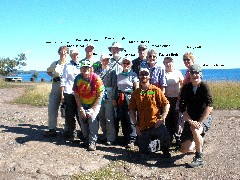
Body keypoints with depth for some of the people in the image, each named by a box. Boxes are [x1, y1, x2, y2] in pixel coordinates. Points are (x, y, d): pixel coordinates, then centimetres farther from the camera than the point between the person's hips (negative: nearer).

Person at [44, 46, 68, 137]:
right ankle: (52, 129, 11)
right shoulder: (55, 63, 10)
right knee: (52, 108, 2)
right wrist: (53, 77, 8)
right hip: (55, 89, 4)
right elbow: (48, 71, 27)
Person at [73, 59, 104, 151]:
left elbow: (99, 95, -12)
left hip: (94, 104, -3)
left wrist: (92, 109, -15)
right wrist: (81, 109, -9)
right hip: (82, 105, 3)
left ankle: (92, 142, -12)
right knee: (83, 121, 3)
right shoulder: (78, 78, -7)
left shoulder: (96, 78, -16)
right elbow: (76, 95, -3)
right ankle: (86, 139, 27)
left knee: (92, 119, -21)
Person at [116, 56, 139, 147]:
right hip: (120, 99, 5)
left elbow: (137, 89, -4)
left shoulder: (133, 75, 0)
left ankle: (131, 140, 1)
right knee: (122, 119, 8)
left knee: (130, 119, -7)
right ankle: (125, 138, 20)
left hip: (129, 98, -5)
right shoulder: (119, 75, 14)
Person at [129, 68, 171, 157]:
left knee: (165, 136, -33)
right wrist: (136, 125, 2)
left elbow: (166, 104, -1)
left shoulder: (155, 90, 1)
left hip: (155, 124, -3)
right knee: (144, 152, 5)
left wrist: (162, 118, -12)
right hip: (142, 127, 3)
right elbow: (132, 109, 10)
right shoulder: (135, 93, 8)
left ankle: (165, 150, 1)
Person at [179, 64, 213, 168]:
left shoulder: (204, 87, -12)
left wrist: (199, 122, -26)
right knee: (185, 149, -5)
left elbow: (209, 107, -20)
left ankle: (199, 158, -17)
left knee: (195, 130, -39)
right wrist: (190, 121, -18)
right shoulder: (186, 88, -1)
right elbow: (182, 107, -6)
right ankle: (198, 141, 30)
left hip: (204, 118, -4)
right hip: (190, 119, 4)